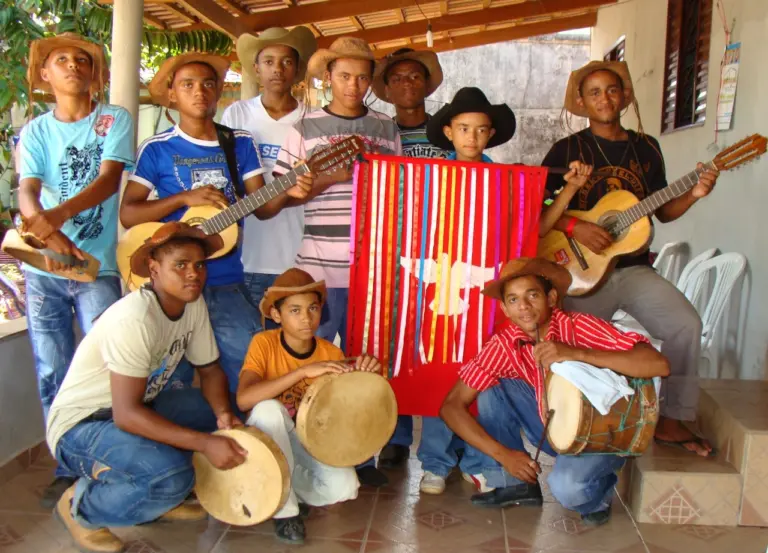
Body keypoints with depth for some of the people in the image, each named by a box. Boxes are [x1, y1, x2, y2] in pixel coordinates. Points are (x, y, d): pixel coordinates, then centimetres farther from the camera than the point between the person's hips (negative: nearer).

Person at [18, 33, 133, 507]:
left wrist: (59, 213, -30)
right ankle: (67, 469, 20)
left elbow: (109, 178, -12)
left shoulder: (115, 121, 3)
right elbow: (27, 191, -7)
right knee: (53, 374, 7)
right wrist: (46, 231, -29)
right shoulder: (36, 131, 8)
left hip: (98, 265, -2)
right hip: (43, 269, 3)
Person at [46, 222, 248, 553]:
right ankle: (81, 506, -3)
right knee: (172, 475, -31)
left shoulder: (193, 303, -5)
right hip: (79, 427, -8)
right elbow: (126, 414, -33)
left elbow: (209, 369, 5)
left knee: (229, 415, 0)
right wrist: (206, 443, -34)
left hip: (135, 409, 9)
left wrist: (223, 414, -15)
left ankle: (160, 495, 12)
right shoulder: (134, 319, -30)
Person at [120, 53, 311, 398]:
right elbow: (128, 214, -5)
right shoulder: (157, 149, 0)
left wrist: (286, 191, -17)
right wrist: (186, 197, -16)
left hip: (227, 285, 2)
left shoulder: (241, 144, 8)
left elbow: (261, 207, 4)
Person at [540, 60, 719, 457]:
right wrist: (574, 227, -19)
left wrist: (694, 194, -4)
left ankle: (672, 419, -2)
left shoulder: (646, 148, 11)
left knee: (686, 324, -17)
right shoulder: (567, 150, 1)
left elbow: (663, 212, 15)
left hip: (634, 268, 3)